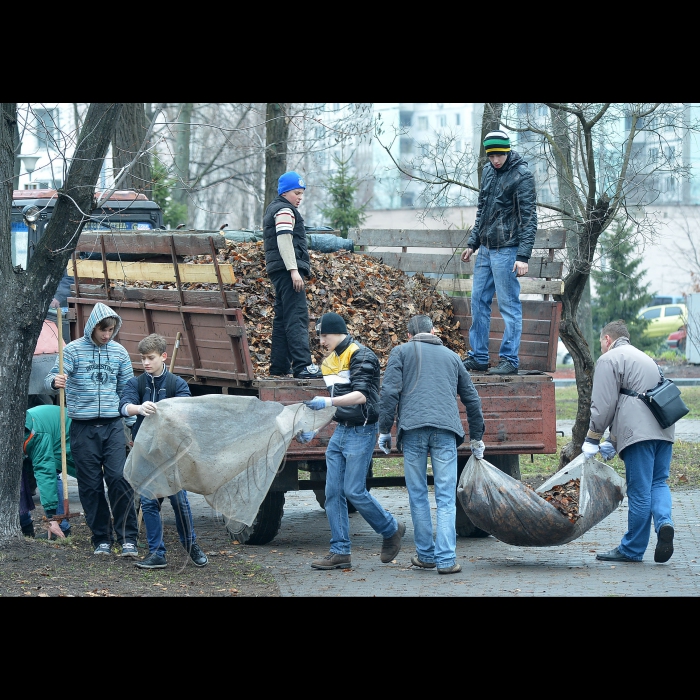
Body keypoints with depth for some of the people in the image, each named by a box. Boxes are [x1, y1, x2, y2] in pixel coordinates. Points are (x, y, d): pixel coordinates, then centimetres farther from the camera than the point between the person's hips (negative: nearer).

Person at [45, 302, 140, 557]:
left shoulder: (119, 352, 8)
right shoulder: (73, 350, -1)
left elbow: (127, 389, 15)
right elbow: (52, 377, -10)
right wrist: (55, 381, -34)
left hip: (113, 425, 1)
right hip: (83, 428, -1)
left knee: (119, 478, -11)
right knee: (90, 485, 2)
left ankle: (128, 538, -7)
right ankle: (101, 539, 12)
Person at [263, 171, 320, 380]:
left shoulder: (273, 209, 25)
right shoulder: (284, 210, -7)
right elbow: (284, 240, -18)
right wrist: (294, 270, -23)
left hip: (279, 271, 11)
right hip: (287, 269, -11)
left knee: (282, 318, 11)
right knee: (297, 316, -16)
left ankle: (278, 367, 12)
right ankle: (302, 366, -24)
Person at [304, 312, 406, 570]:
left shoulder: (361, 357, -12)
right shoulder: (330, 360, 15)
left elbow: (361, 395, -25)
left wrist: (328, 402, -37)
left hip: (361, 432, -9)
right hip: (340, 432, 9)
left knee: (354, 491, -10)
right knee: (333, 492, 2)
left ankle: (391, 529, 13)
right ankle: (340, 552, 4)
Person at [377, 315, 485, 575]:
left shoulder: (401, 352, 14)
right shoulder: (451, 356, 23)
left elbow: (389, 391, 0)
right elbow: (472, 398, 28)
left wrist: (384, 430, 3)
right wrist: (476, 436, 37)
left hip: (412, 428, -1)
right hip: (445, 430, 1)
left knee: (418, 495, 9)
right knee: (446, 497, -1)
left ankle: (426, 555, 13)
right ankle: (446, 559, -9)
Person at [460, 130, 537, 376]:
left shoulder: (521, 176, -11)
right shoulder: (488, 171, 12)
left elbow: (528, 218, -13)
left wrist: (523, 256, -19)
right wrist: (472, 242, 18)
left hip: (507, 250, -8)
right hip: (485, 250, 8)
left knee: (509, 306, -4)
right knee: (479, 302, 9)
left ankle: (509, 360, -1)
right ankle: (478, 357, 16)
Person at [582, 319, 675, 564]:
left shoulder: (609, 359, 3)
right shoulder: (643, 358, 31)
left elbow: (604, 405, -4)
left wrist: (592, 439, 5)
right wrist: (614, 442, 30)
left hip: (639, 433, -8)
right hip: (664, 430, 8)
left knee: (639, 491, -4)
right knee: (658, 482, 12)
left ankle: (632, 550, 4)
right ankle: (664, 522, -15)